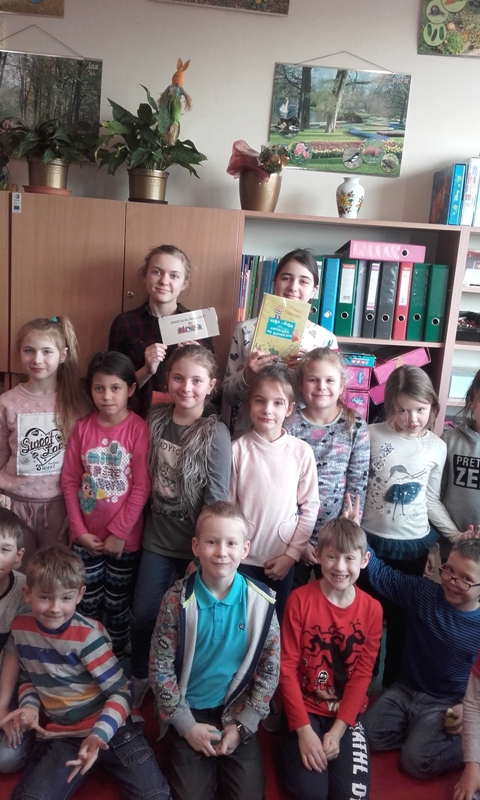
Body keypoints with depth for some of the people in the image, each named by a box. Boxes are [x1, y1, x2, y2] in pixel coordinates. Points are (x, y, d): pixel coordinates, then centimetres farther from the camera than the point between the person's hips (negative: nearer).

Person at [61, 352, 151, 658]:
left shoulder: (139, 429, -13)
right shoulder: (82, 428, -2)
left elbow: (142, 487, -13)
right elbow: (70, 482, 0)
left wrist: (118, 533, -12)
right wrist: (80, 531, -5)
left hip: (125, 538, -3)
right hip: (87, 537, 3)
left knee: (117, 606, 14)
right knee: (87, 605, 16)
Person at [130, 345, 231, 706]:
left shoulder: (216, 433, -16)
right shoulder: (156, 418, -3)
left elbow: (217, 500, -16)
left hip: (195, 542, -4)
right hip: (157, 538, 4)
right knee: (143, 613, 12)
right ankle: (140, 678, 39)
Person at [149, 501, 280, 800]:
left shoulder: (261, 602, -13)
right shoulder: (178, 600, -16)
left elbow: (270, 669, -4)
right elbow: (160, 668, -9)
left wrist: (242, 725, -7)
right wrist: (186, 725, -10)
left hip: (237, 712, 1)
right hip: (189, 712, -1)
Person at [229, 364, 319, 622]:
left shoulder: (302, 452, -7)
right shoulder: (238, 449, -9)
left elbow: (309, 507, -2)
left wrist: (292, 554, -4)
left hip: (283, 557, 1)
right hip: (243, 556, -1)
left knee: (277, 622, 16)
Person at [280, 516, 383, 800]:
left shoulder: (372, 609, -4)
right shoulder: (300, 599, -13)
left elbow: (363, 674, -4)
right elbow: (287, 667, -11)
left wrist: (338, 729, -12)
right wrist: (303, 729, -17)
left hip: (348, 713, 2)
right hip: (305, 709, -2)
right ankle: (293, 745, 11)